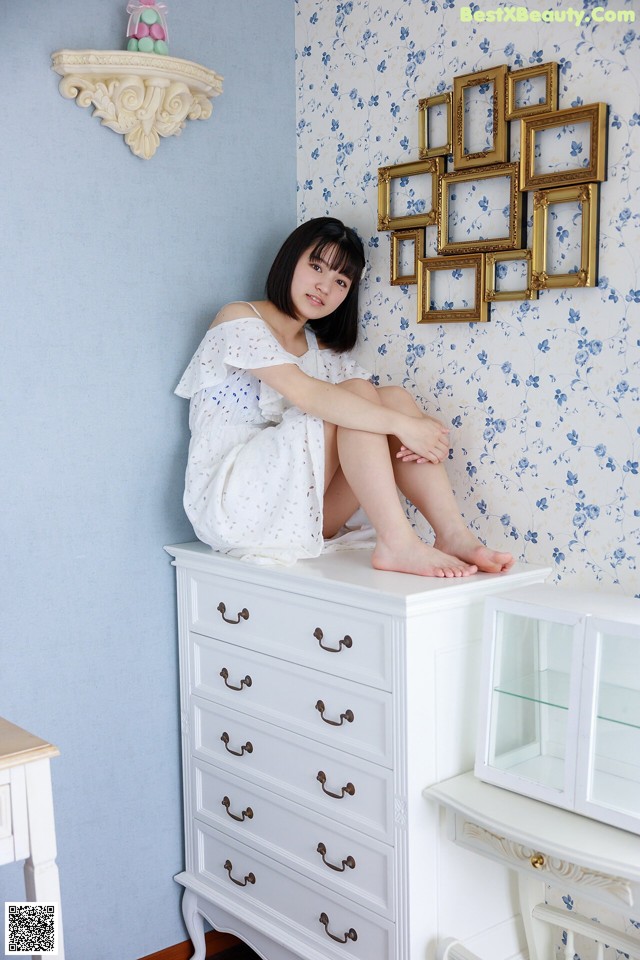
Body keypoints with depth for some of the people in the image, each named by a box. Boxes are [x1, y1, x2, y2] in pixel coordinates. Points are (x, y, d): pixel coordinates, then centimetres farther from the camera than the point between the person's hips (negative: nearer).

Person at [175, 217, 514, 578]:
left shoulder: (326, 350, 16)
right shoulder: (239, 320, -6)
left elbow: (391, 408, 2)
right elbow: (304, 393, -24)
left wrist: (431, 435, -20)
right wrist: (402, 424, -28)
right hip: (230, 500, -6)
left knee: (395, 398, -12)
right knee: (357, 394, -22)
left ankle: (454, 535, -23)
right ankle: (398, 543, -31)